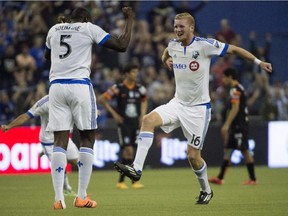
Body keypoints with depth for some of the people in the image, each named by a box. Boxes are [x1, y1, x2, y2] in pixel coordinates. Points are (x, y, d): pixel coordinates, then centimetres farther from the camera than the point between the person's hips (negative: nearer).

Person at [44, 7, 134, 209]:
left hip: (56, 85, 4)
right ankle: (82, 196, 2)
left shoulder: (54, 30, 18)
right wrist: (130, 20, 14)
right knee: (87, 139, 7)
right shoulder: (89, 28, 5)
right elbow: (121, 45, 2)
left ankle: (59, 198, -8)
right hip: (80, 85, -4)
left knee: (60, 141, 2)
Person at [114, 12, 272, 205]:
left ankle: (206, 190, 23)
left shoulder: (205, 45, -14)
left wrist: (258, 62, -3)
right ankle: (136, 169, -24)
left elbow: (233, 49, -5)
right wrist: (166, 59, 5)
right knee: (149, 120, -22)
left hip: (198, 108, -5)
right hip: (178, 103, 5)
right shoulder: (173, 45, 3)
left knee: (193, 155, -4)